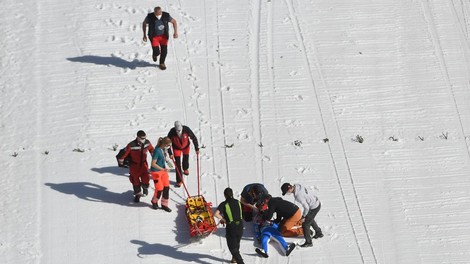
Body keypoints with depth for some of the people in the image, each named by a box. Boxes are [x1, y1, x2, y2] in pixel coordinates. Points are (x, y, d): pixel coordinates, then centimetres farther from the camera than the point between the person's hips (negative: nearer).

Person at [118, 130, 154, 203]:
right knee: (135, 181, 7)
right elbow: (125, 153, -17)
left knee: (145, 180, -4)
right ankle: (137, 194, 30)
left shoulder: (147, 142, -12)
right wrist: (121, 160, -10)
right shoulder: (131, 145, -27)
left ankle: (145, 188, 32)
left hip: (143, 164, 2)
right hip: (134, 165, -2)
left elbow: (151, 149, 8)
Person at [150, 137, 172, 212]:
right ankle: (154, 202, 27)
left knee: (166, 187, 6)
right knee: (159, 189, -2)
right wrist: (163, 169, -32)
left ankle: (164, 204, 19)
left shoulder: (163, 149, -2)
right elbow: (153, 164, -26)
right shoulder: (157, 151, -26)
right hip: (156, 171, -8)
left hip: (163, 170, 8)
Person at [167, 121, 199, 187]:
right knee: (177, 164, -6)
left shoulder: (186, 129, -34)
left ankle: (185, 168, 60)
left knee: (186, 158, 26)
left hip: (186, 146, 1)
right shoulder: (172, 132, -34)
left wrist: (197, 148, -19)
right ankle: (179, 181, 3)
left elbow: (194, 138, -20)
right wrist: (170, 153, -23)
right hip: (176, 148, -1)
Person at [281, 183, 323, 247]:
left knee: (305, 224, 0)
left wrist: (303, 217, -11)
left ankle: (308, 242, 14)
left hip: (314, 207, -9)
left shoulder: (298, 196, -34)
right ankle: (319, 233, 50)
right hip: (317, 202, 9)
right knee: (310, 220, 31)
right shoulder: (297, 186, -9)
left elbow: (306, 207, -27)